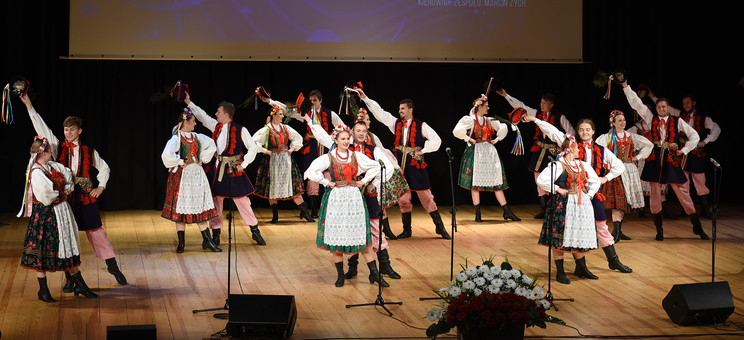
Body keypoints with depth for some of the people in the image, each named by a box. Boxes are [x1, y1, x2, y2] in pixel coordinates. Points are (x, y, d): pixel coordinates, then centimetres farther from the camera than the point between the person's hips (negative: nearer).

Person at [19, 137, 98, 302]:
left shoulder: (53, 166, 6)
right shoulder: (36, 172, -19)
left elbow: (68, 174, 20)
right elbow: (46, 195, -29)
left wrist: (68, 188, 2)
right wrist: (60, 195, -10)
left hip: (62, 212, 9)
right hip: (45, 215, -9)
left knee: (68, 247, 13)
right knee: (43, 251, 1)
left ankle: (79, 285, 20)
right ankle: (43, 290, 11)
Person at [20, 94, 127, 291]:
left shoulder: (89, 152, 6)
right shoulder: (58, 147, 5)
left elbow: (104, 169, 18)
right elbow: (42, 128, -2)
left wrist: (101, 187, 3)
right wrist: (29, 105, -8)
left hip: (86, 197, 0)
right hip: (64, 196, 0)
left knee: (96, 232, 4)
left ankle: (113, 266, 19)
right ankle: (69, 277, 10)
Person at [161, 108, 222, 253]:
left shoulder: (196, 137, 8)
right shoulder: (176, 139, -10)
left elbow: (211, 146, 18)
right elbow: (166, 155, -24)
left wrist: (203, 159, 9)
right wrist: (180, 163, -14)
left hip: (197, 173, 5)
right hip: (182, 175, -5)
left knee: (201, 206, 5)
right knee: (181, 207, 0)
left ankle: (207, 241, 9)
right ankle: (181, 242, 7)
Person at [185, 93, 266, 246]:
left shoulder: (240, 130, -9)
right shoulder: (216, 126, 7)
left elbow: (252, 148, -7)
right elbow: (202, 116, 20)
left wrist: (243, 165, -8)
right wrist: (189, 103, 23)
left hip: (233, 170, -5)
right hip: (216, 168, 5)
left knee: (242, 199, -2)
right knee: (216, 200, 7)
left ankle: (255, 231, 9)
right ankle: (216, 233, 16)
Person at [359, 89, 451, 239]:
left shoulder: (421, 126, -1)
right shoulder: (396, 123, 10)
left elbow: (436, 140, -4)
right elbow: (379, 112, 9)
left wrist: (422, 150, -9)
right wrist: (365, 98, 6)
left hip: (416, 165, -4)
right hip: (401, 165, 4)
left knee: (426, 196, -3)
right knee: (402, 198, 6)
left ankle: (440, 228, 4)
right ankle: (407, 230, 17)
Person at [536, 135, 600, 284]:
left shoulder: (583, 165, 13)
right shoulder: (559, 165, -9)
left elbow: (595, 181, 27)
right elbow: (541, 180, -18)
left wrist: (590, 194, 14)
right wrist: (557, 189, -13)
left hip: (581, 205, 7)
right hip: (564, 204, -7)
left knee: (580, 236, 10)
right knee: (560, 238, -4)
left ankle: (581, 268, 23)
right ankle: (560, 272, 3)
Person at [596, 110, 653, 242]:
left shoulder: (631, 136, 10)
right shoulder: (607, 137, 1)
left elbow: (649, 145, 18)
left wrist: (637, 157, 10)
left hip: (629, 170, 4)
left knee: (624, 201, 5)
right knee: (617, 200, -14)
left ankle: (618, 231, 12)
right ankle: (616, 231, -17)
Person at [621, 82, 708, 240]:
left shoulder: (677, 121, 7)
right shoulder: (651, 118, 10)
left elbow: (694, 136, 10)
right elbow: (636, 103, 5)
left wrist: (684, 150, 1)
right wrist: (626, 87, -2)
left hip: (672, 160, -1)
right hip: (654, 160, 1)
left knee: (683, 192, -2)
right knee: (655, 194, 1)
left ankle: (697, 227, 7)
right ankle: (659, 230, 11)